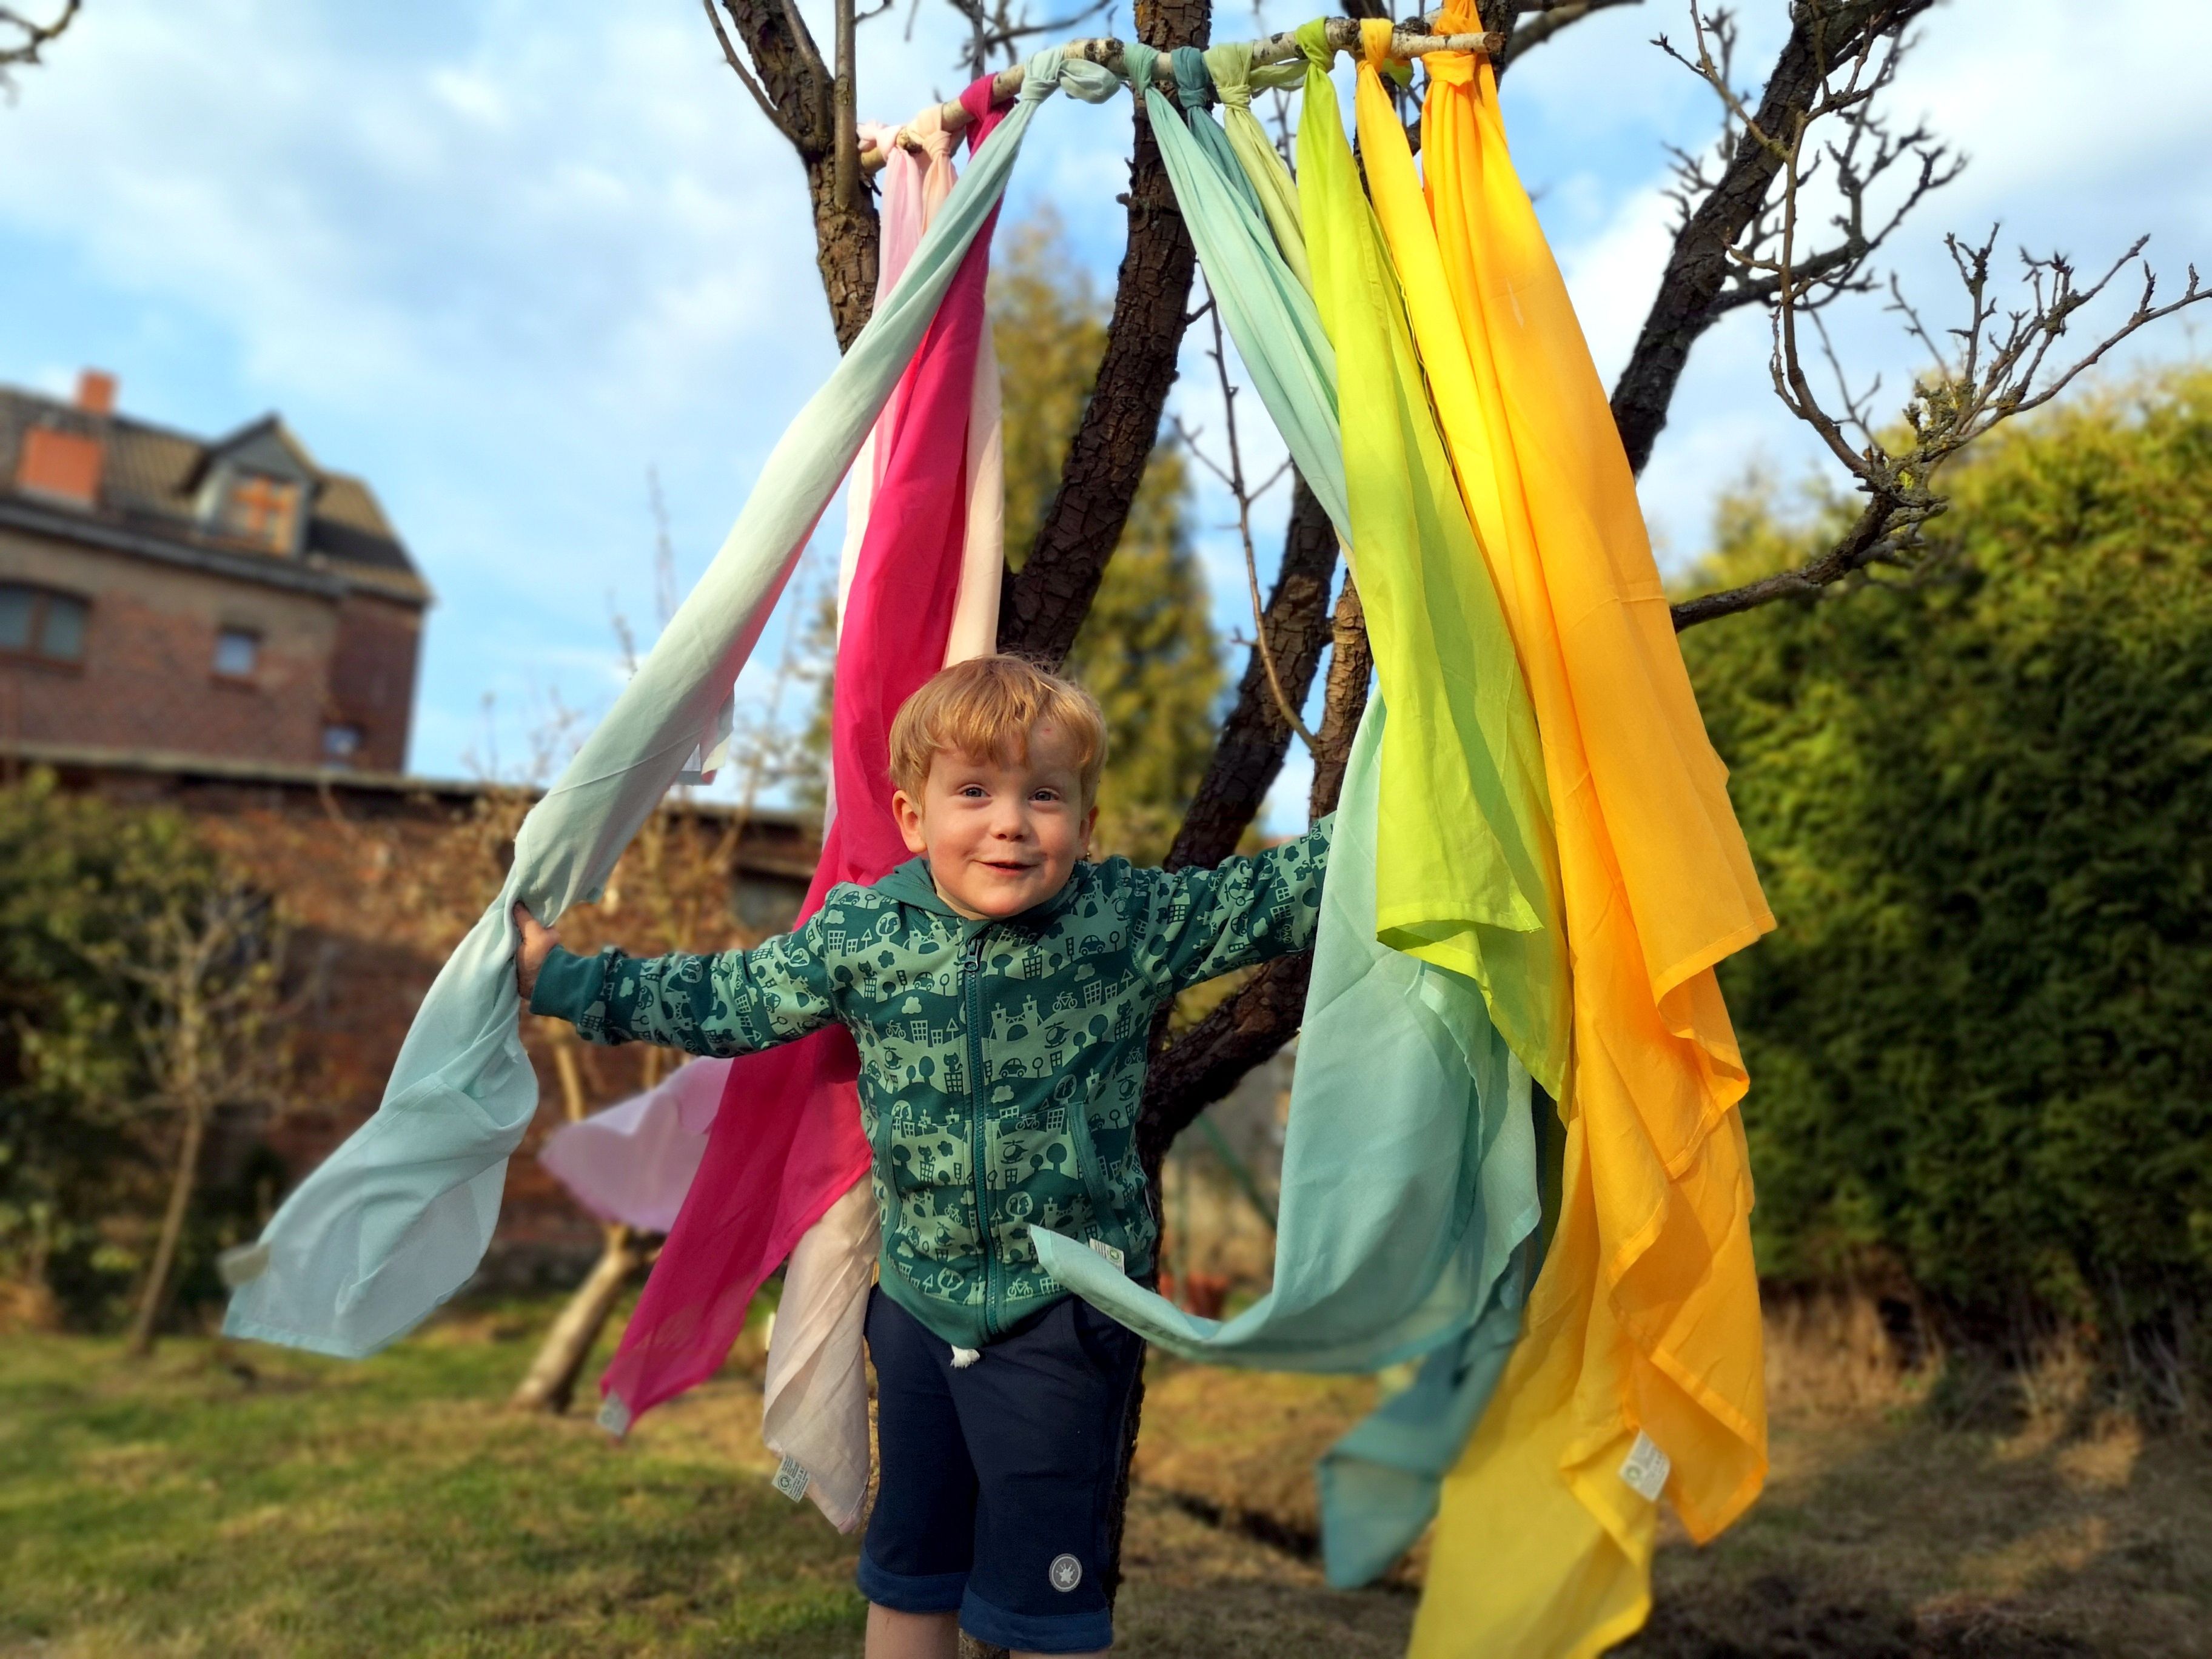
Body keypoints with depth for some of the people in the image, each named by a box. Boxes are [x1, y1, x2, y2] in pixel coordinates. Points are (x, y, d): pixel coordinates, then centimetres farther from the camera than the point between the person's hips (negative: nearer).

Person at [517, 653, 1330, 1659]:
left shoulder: (1132, 919, -12)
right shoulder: (860, 933, -6)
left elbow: (1276, 896, -5)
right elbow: (725, 1001, 5)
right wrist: (564, 978, 7)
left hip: (1063, 1312, -3)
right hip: (921, 1301, 4)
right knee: (905, 1577, 22)